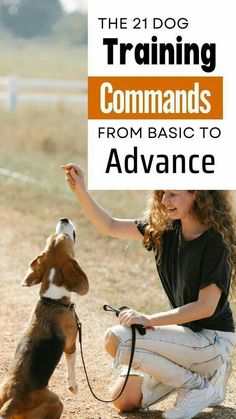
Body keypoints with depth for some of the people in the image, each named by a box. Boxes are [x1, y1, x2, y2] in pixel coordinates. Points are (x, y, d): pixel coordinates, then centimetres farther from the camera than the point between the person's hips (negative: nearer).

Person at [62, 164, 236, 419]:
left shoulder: (215, 243, -21)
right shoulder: (164, 229, 0)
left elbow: (205, 307, -23)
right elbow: (110, 227, 4)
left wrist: (149, 320, -22)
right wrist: (80, 191, -9)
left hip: (212, 338, -8)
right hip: (186, 330, 8)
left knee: (117, 339, -22)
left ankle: (198, 386, -7)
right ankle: (196, 370, 19)